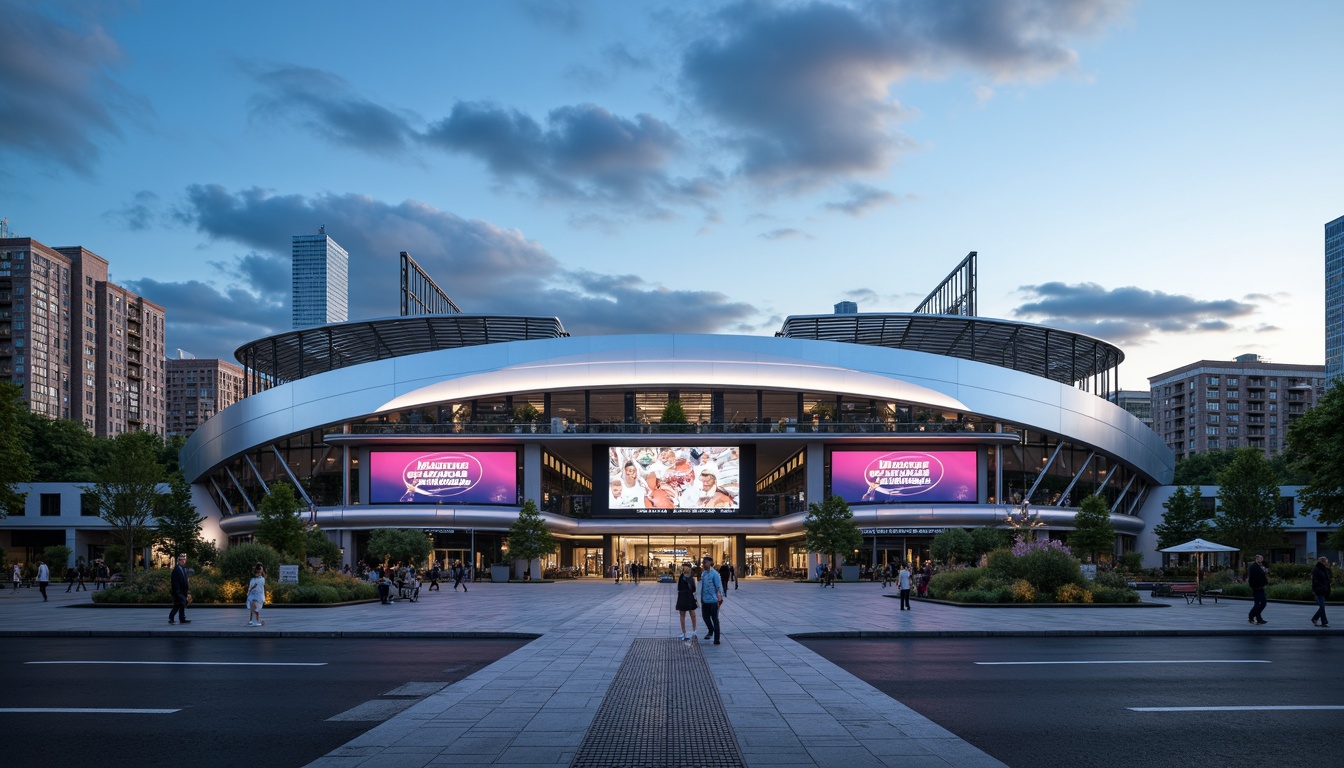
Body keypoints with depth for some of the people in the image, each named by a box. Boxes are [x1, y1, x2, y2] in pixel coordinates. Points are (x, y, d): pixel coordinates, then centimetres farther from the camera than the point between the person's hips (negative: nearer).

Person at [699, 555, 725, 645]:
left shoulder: (714, 573, -15)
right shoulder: (703, 573, 7)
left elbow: (719, 587, -14)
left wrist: (719, 598, -17)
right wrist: (701, 599, 17)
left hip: (713, 600, -7)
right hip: (705, 600, 7)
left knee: (715, 619, 1)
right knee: (705, 616, 16)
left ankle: (716, 639, 8)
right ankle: (711, 631, 40)